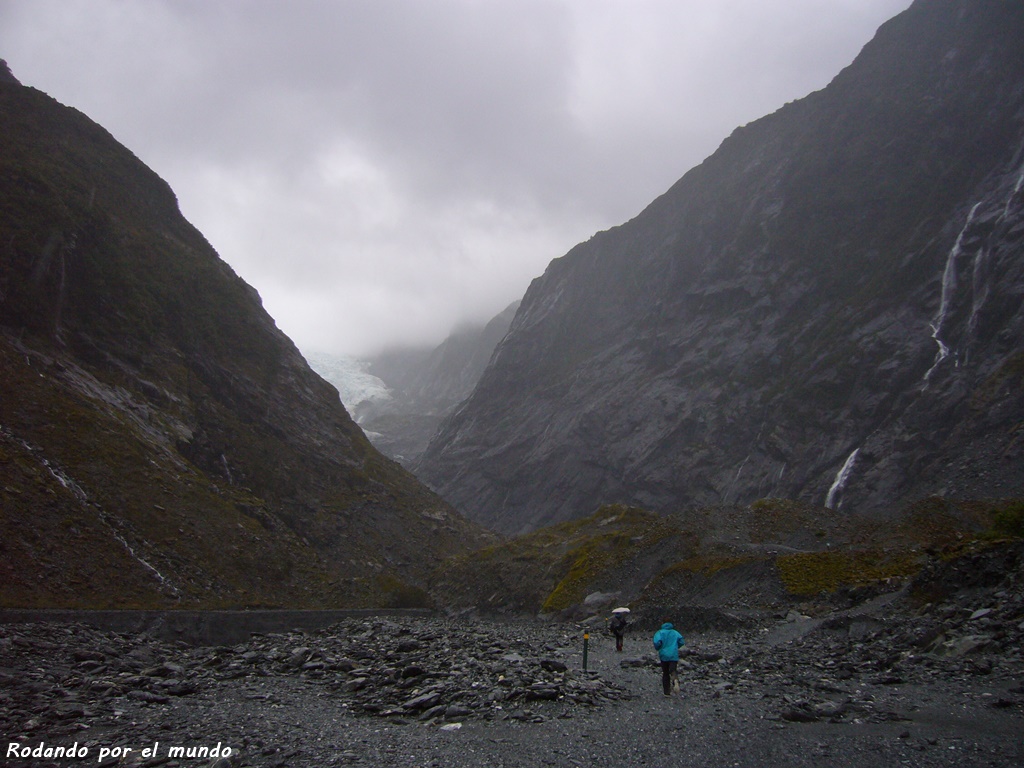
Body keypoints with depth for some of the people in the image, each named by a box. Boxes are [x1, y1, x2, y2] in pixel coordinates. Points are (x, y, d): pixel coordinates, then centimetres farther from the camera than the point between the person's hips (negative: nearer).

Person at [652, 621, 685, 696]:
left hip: (664, 655, 0)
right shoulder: (675, 633, 10)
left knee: (665, 674, 12)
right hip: (674, 655, 0)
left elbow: (657, 642, -14)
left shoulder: (660, 632, 3)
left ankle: (667, 692, 10)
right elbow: (681, 642, 1)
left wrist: (657, 648, 6)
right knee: (672, 671, -4)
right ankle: (675, 680, -40)